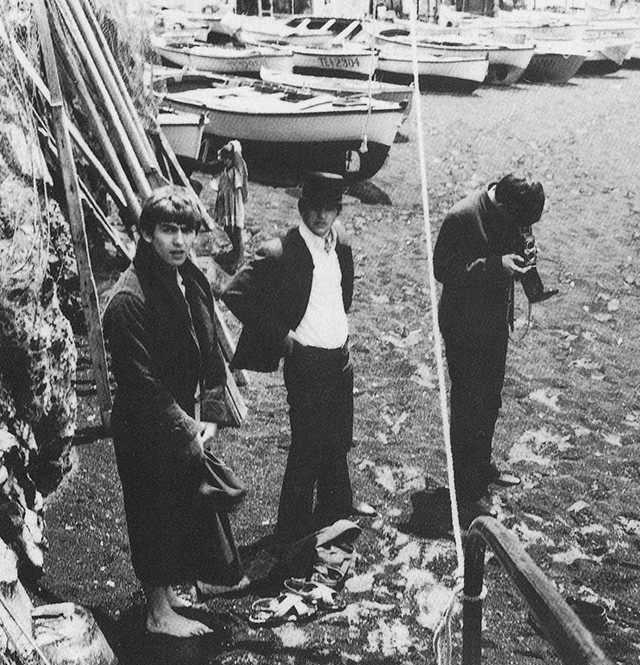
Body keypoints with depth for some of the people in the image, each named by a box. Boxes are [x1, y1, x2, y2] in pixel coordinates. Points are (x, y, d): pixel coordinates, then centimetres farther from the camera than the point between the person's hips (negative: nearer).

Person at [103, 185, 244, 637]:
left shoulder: (193, 281, 2)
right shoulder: (129, 300, -24)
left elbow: (209, 354, 9)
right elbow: (140, 384, -24)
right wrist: (188, 430, -18)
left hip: (186, 420, 8)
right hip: (149, 434, -8)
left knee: (189, 510, 20)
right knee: (159, 517, 8)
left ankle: (169, 590, 42)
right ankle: (159, 613, 27)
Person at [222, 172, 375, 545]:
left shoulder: (340, 242, 4)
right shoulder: (282, 253, -20)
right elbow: (235, 295, -25)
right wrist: (280, 335, -20)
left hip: (341, 356, 7)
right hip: (307, 362, -7)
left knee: (339, 440, 22)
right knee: (308, 448, 2)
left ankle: (337, 506, 44)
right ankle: (294, 532, 18)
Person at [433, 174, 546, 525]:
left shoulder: (511, 214, -1)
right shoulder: (461, 217, -23)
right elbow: (442, 269, -22)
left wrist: (521, 258, -6)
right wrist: (496, 265, -30)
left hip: (495, 322, 7)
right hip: (464, 327, -7)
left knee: (490, 400, 20)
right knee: (468, 407, 1)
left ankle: (482, 467, 40)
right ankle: (466, 493, 13)